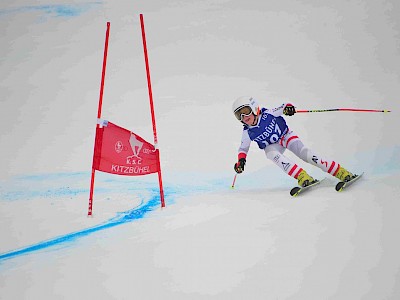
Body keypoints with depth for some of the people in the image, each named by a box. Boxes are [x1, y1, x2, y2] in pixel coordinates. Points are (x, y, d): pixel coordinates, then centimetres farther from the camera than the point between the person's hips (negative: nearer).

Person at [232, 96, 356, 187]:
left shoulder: (267, 114, -22)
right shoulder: (247, 132, -13)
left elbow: (282, 108, -18)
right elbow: (243, 148, 1)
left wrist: (288, 107, -41)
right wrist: (241, 161, -16)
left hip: (286, 136, -2)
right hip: (272, 146, 2)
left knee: (303, 152, -25)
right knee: (272, 154, -34)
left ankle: (340, 172, -26)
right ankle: (302, 177, -40)